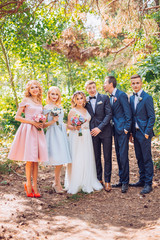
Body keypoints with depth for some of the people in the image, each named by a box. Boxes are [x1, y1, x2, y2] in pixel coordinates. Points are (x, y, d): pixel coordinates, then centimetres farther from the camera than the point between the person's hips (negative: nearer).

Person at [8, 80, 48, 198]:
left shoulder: (39, 102, 18)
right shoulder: (26, 100, 0)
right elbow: (17, 117, -6)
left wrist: (41, 123, 5)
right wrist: (32, 122, -11)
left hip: (38, 131, 6)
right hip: (28, 130, -6)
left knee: (36, 160, 3)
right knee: (30, 160, -6)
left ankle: (35, 186, 8)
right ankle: (29, 185, 5)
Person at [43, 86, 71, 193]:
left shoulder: (60, 107, 16)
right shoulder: (47, 108, -1)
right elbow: (43, 125, -4)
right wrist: (52, 121, -18)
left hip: (62, 134, 6)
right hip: (53, 134, -6)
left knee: (62, 160, 2)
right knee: (59, 161, -10)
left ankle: (57, 182, 14)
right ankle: (57, 183, 5)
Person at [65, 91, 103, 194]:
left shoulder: (86, 110, 14)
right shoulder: (72, 111, -2)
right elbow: (69, 125, -4)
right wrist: (75, 127, -21)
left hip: (87, 137, 5)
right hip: (76, 137, -5)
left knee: (87, 159, 6)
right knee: (77, 160, -6)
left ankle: (87, 183, 16)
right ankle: (76, 184, 2)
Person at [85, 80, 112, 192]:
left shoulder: (104, 98, -1)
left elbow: (109, 114, -6)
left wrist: (100, 128, -13)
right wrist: (90, 130, -6)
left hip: (105, 132, -2)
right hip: (93, 132, 2)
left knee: (107, 157, 2)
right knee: (96, 157, 8)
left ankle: (107, 181, 10)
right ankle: (99, 179, 20)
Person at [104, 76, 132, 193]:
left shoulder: (121, 95, -10)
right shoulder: (111, 97, 16)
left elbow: (128, 112, -14)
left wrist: (126, 129, -16)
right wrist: (113, 128, 12)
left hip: (122, 130, -9)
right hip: (116, 130, 9)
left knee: (123, 156, -6)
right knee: (119, 156, 12)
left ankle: (125, 182, 3)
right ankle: (121, 180, 21)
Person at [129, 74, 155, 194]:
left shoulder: (147, 98, -10)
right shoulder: (131, 98, 11)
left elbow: (152, 117, -11)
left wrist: (147, 133, -14)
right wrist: (131, 132, 10)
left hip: (144, 133, -7)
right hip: (136, 132, 7)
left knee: (147, 159, -1)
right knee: (139, 158, 14)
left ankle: (148, 184, 7)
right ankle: (142, 180, 25)